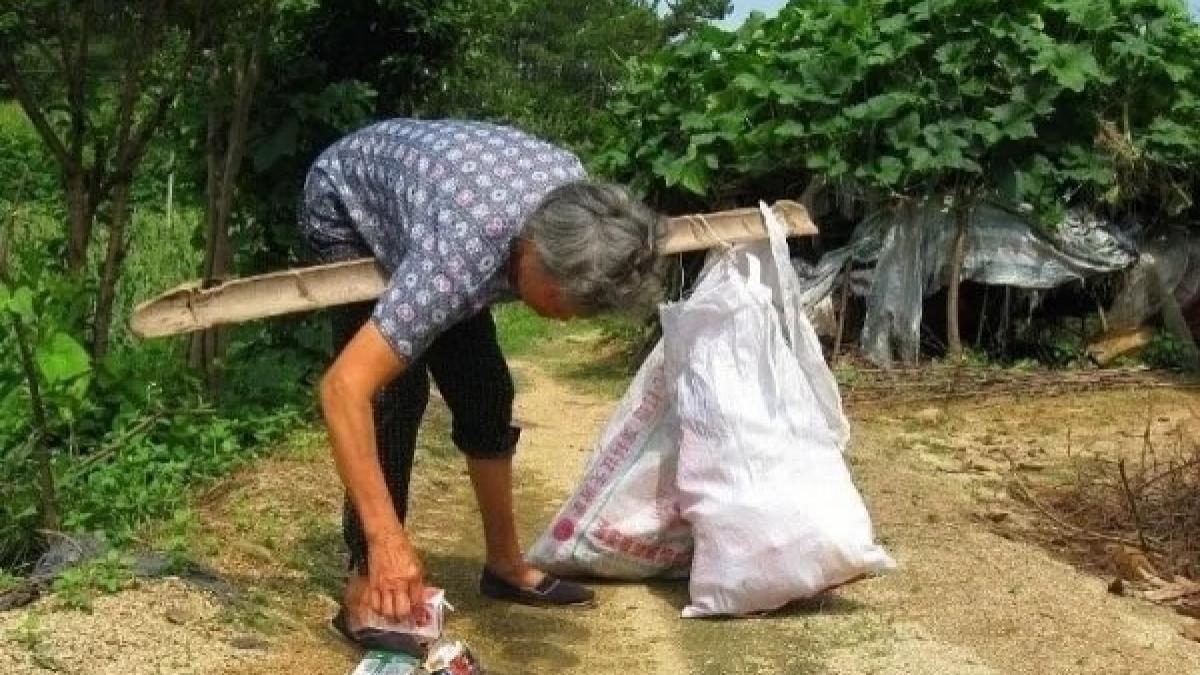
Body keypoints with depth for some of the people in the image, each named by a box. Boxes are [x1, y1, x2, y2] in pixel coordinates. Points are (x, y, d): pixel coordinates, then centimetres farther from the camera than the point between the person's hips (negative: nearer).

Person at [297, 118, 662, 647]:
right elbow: (343, 387, -46)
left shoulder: (575, 193, -25)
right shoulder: (459, 256, -45)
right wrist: (386, 536, -47)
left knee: (484, 386, 3)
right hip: (345, 201, -6)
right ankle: (366, 590, -11)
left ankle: (505, 563, 17)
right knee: (397, 391, -20)